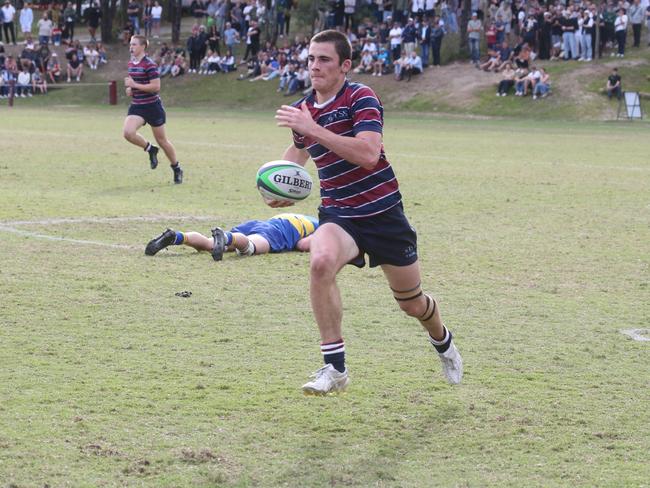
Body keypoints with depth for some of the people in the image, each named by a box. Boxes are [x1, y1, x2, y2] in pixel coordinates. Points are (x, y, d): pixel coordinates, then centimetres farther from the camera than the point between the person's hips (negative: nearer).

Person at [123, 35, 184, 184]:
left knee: (162, 140, 6)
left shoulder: (149, 65, -15)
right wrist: (130, 89, 5)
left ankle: (176, 169, 25)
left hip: (152, 106, -6)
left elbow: (156, 86, -21)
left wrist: (134, 85, -22)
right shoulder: (131, 63, 9)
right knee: (128, 132, -20)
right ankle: (151, 150, 6)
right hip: (137, 106, 6)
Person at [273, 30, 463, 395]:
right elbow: (298, 150, 27)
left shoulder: (361, 98, -15)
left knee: (412, 303, 11)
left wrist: (314, 129, -34)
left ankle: (443, 342, 49)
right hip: (338, 214, 3)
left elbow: (368, 153, -31)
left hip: (382, 211, -3)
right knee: (321, 262, -33)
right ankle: (335, 368, -24)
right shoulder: (302, 110, 4)